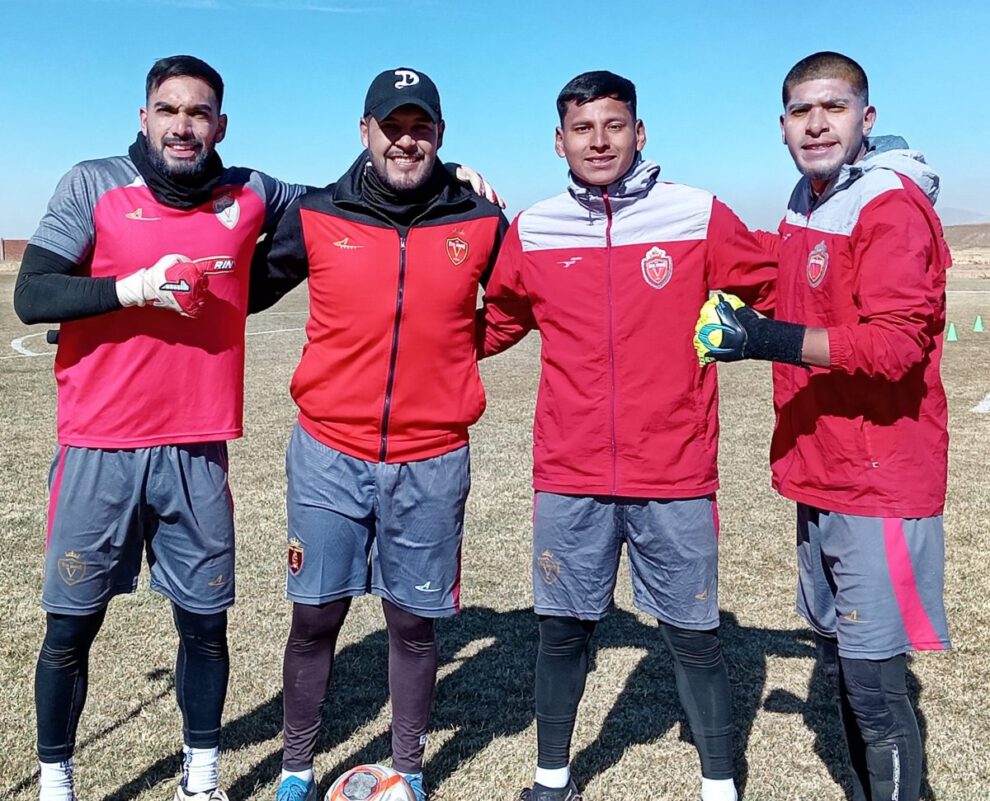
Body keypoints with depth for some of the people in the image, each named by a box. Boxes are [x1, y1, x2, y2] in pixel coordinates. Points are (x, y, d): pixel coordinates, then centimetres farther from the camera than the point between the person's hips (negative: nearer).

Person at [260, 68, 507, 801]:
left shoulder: (481, 225, -1)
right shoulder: (317, 218, -2)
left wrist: (453, 349, 5)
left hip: (433, 462, 0)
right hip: (328, 455, 0)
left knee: (414, 622, 10)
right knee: (315, 619, 8)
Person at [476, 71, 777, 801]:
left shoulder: (699, 217, -1)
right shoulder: (532, 232, 5)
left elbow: (778, 293, 7)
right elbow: (490, 324, 16)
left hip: (675, 476, -1)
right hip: (569, 478, 2)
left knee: (693, 635, 8)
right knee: (563, 629, 11)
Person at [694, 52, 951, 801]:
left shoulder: (892, 206, -14)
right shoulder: (808, 205, 12)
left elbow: (893, 344, -24)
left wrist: (766, 338, -28)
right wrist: (747, 325, 7)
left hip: (878, 485, -8)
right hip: (821, 479, 9)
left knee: (874, 678, -2)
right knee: (838, 659, 18)